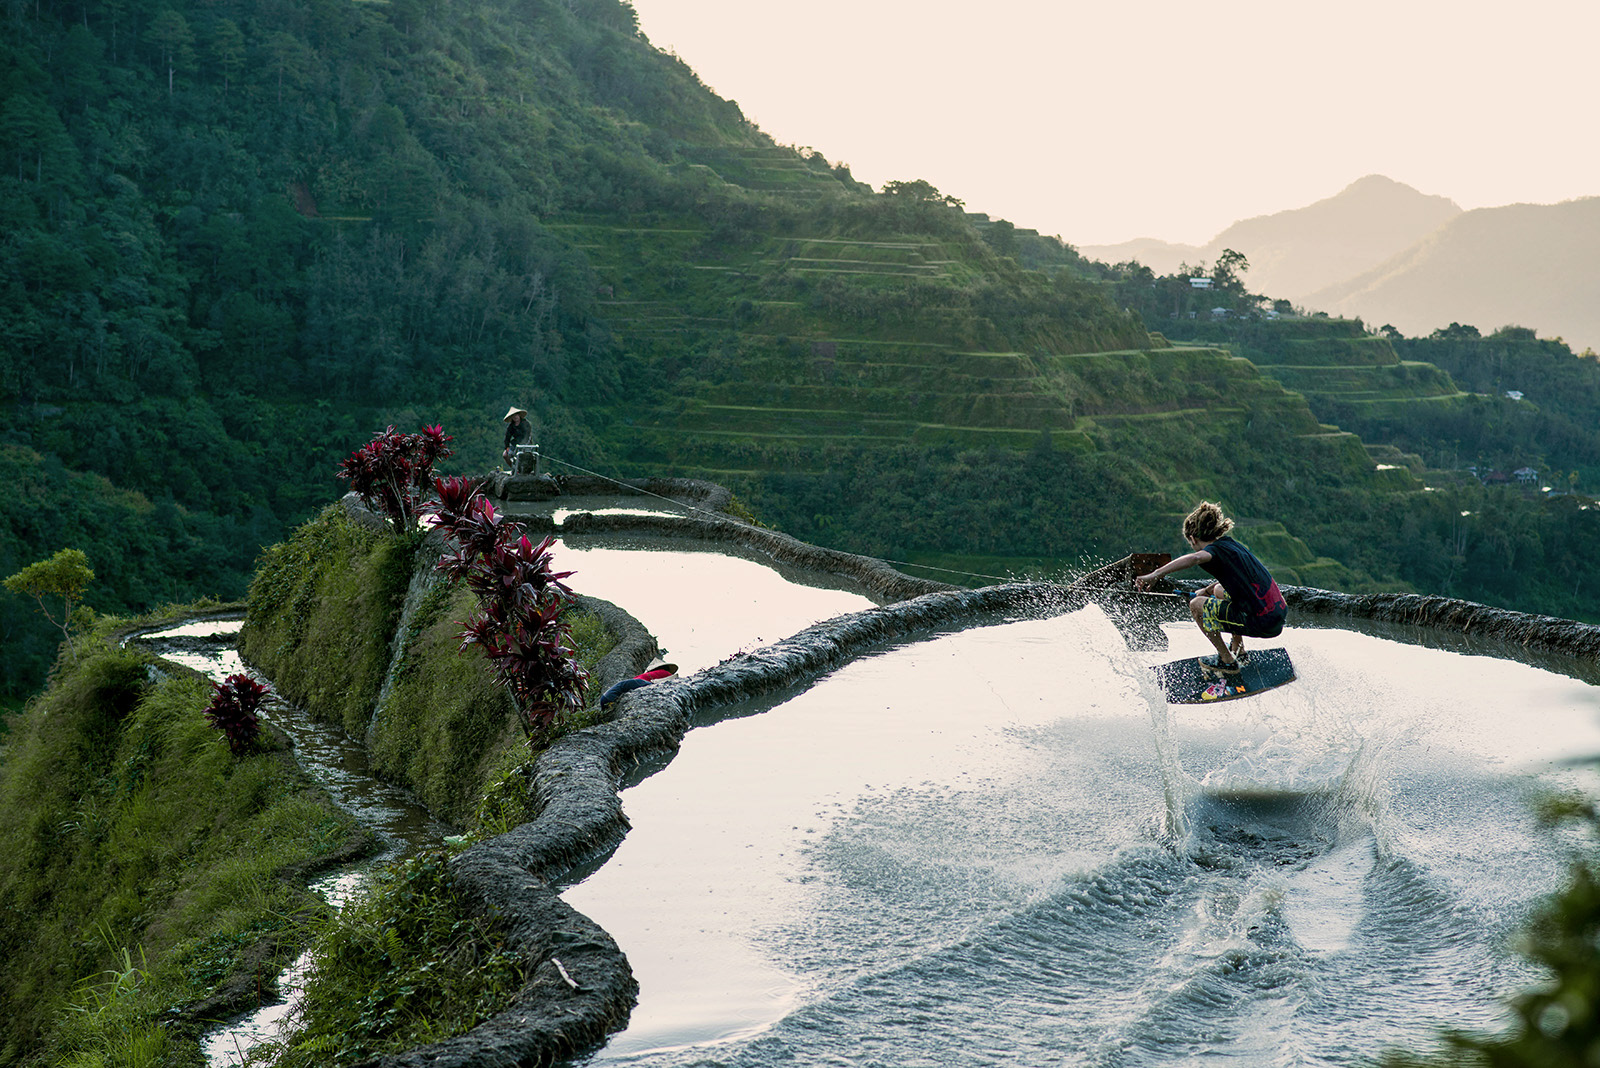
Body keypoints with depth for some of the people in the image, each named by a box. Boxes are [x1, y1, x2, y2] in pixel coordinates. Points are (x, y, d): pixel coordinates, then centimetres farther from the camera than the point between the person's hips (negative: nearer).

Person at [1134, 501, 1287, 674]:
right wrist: (1207, 590, 41)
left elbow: (1195, 558, -35)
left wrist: (1154, 575, -40)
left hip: (1262, 623, -9)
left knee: (1197, 605, 0)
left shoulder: (1215, 549, -11)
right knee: (1220, 591, 29)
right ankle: (1238, 651, 32)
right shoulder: (1231, 544, 15)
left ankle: (1227, 661, 7)